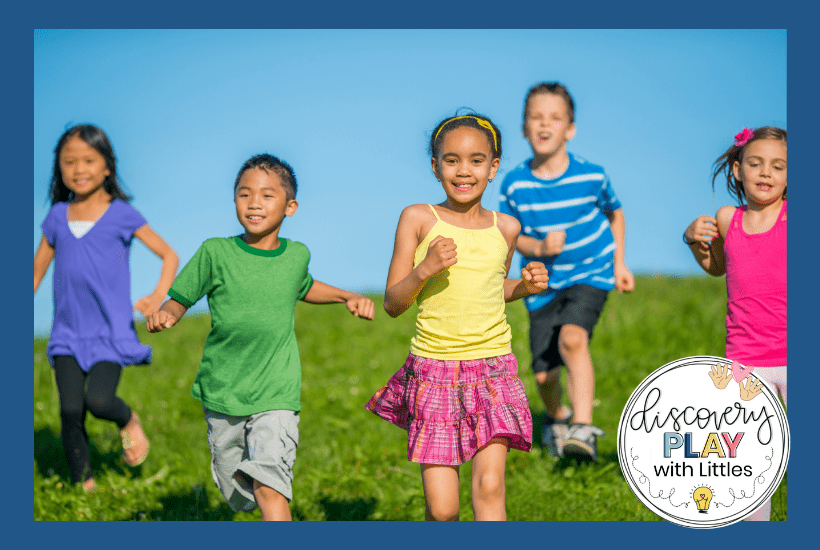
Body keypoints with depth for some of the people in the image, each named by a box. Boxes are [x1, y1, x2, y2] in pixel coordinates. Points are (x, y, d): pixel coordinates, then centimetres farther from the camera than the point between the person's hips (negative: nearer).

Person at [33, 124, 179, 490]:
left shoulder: (121, 214, -1)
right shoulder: (57, 217, 8)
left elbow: (169, 256, 5)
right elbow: (37, 271, 18)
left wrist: (157, 296, -11)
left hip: (110, 332, -3)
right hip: (67, 333, 3)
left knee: (99, 400, -21)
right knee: (70, 411, -6)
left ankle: (129, 421, 13)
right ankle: (83, 487, 8)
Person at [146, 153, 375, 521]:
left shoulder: (296, 255, 2)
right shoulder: (216, 253, -7)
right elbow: (180, 299, 0)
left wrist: (347, 296, 12)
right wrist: (165, 314, -22)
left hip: (276, 394, -1)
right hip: (222, 394, 1)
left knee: (269, 486, -20)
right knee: (238, 494, 14)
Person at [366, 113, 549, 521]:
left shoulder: (505, 228, 6)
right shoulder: (418, 219, -3)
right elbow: (392, 304, -3)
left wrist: (526, 285, 3)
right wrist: (425, 268, -19)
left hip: (493, 368, 2)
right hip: (434, 368, -2)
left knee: (489, 487, -11)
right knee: (441, 507, -3)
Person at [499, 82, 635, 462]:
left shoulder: (591, 176, -10)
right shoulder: (515, 184, -10)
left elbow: (615, 215, 10)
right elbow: (509, 234, 2)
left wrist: (619, 263, 5)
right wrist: (538, 248, -18)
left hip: (590, 274, -2)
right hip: (543, 282, 2)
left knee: (572, 338, -31)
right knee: (544, 375, 5)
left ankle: (583, 429, -33)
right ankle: (556, 418, 40)